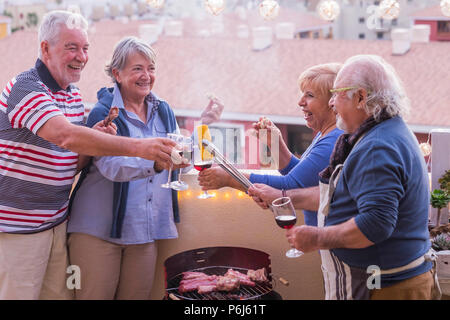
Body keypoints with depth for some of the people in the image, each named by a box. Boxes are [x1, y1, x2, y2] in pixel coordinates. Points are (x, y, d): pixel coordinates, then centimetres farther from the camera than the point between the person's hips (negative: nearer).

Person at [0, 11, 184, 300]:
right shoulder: (25, 88, -16)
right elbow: (66, 135, -33)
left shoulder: (74, 95, 11)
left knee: (60, 293, 9)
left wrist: (96, 141, -7)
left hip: (57, 220, 8)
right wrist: (138, 147, -37)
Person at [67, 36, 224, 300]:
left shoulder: (163, 111, 10)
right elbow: (111, 165, -25)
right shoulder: (103, 114, -9)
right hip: (99, 229, -5)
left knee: (137, 295, 11)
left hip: (147, 229, 5)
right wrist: (156, 162, -40)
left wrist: (202, 126, 5)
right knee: (96, 295, 0)